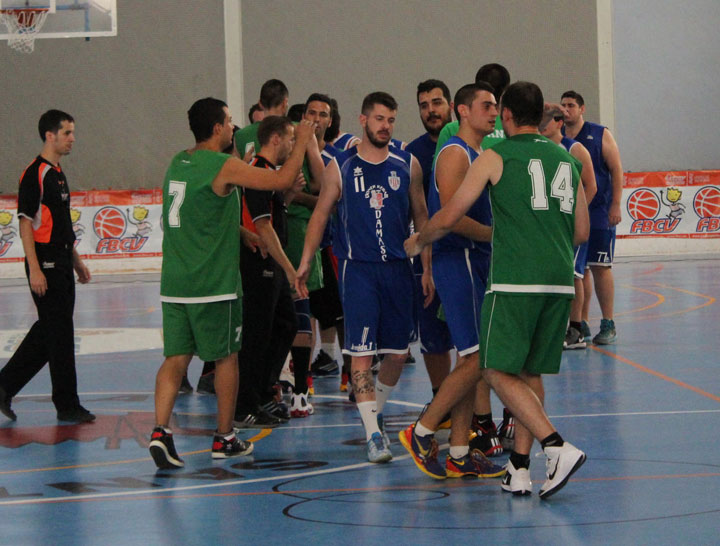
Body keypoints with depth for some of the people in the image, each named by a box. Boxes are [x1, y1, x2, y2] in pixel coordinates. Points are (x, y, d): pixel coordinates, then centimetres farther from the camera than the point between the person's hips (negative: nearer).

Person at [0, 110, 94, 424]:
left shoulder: (58, 174, 15)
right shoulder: (34, 174, -13)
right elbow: (26, 224, -16)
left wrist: (76, 262, 23)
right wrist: (35, 269, -21)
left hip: (61, 262, 9)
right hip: (45, 265, -9)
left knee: (49, 330, 13)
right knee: (59, 333, -4)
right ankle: (67, 406, 4)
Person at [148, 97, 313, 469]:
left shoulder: (177, 164, 12)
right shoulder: (223, 167, -12)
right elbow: (282, 180, -11)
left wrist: (243, 234, 30)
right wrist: (302, 142, 3)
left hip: (174, 283, 6)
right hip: (213, 285, -6)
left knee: (176, 358, 3)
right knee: (226, 357, 9)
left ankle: (160, 430, -15)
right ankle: (224, 439, 17)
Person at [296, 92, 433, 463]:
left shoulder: (407, 165, 6)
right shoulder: (340, 167, 1)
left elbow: (421, 217, 11)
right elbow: (321, 214, 7)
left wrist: (427, 269, 7)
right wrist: (305, 262, 1)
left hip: (398, 268, 3)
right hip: (356, 268, -3)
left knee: (398, 352, 7)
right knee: (361, 353, -10)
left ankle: (376, 412, 31)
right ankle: (373, 434, -7)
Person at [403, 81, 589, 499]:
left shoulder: (495, 158, 2)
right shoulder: (566, 159, 17)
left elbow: (448, 218, 4)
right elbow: (582, 232, 21)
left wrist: (418, 242, 24)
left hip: (514, 281, -6)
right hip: (561, 281, 6)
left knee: (498, 371, -1)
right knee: (529, 373, 13)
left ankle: (559, 448, -17)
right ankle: (519, 470, 9)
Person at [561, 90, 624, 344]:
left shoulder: (600, 134, 1)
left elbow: (616, 170, -1)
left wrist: (615, 205, -8)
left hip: (598, 213, -4)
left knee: (600, 267, -4)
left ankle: (608, 325, 2)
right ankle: (581, 324, 14)